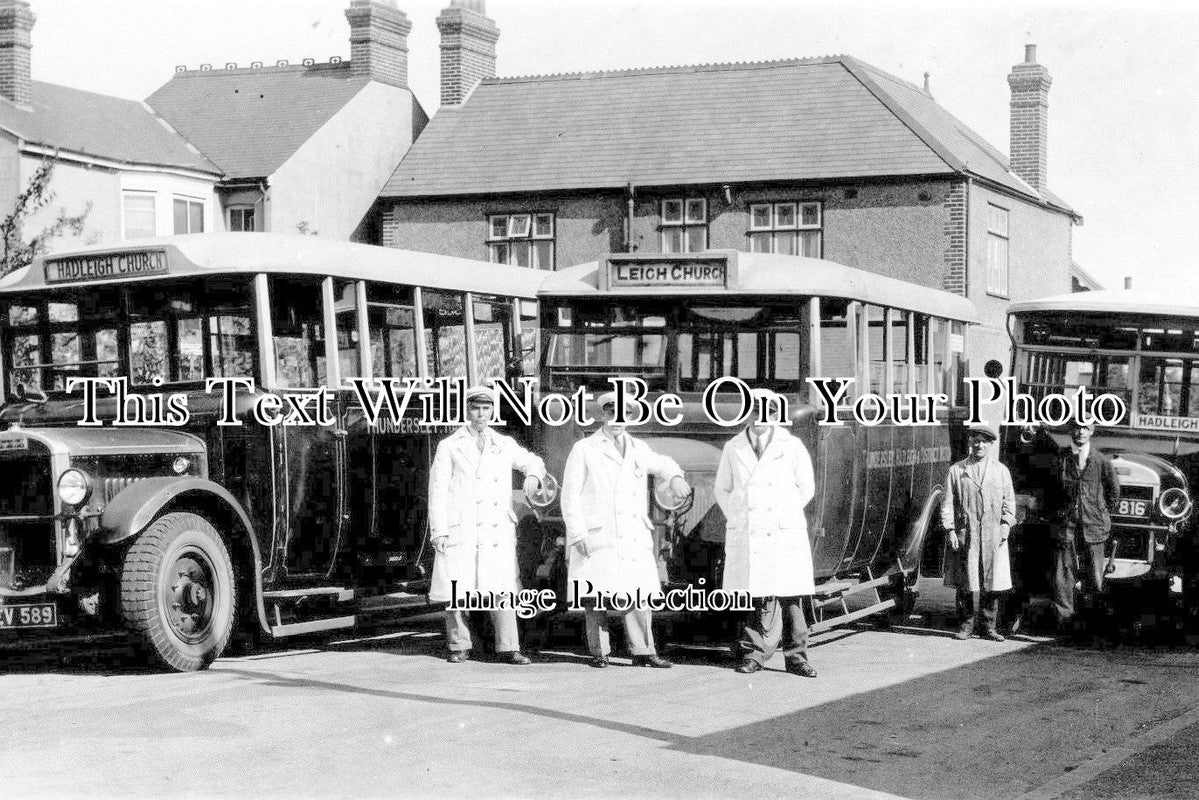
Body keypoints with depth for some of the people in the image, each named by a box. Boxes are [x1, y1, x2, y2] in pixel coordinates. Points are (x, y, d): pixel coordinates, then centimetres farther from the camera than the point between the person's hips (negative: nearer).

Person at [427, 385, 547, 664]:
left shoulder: (505, 445, 15)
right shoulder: (449, 446, 8)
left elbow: (533, 462, 33)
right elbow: (438, 491, 4)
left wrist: (533, 474, 8)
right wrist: (439, 531, -5)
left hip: (496, 529, 2)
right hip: (459, 530, -1)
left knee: (502, 589, -6)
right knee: (456, 589, -1)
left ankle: (508, 648, -4)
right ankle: (459, 647, 12)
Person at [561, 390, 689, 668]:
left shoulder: (639, 449, 17)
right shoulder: (584, 450, 5)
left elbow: (662, 464, 36)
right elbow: (570, 496, 1)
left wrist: (675, 476, 11)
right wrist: (578, 534, -9)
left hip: (634, 538, 3)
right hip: (595, 538, -3)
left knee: (638, 595, -3)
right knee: (595, 595, -2)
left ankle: (643, 651, 2)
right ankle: (599, 652, 7)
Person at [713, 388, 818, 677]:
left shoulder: (792, 447, 5)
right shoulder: (733, 449, 10)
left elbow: (806, 488, 14)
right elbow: (721, 489, 20)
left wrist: (785, 516, 9)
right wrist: (737, 518, 9)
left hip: (784, 534, -1)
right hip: (746, 536, 1)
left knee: (790, 596, -2)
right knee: (756, 596, -2)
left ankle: (796, 656, 5)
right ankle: (755, 653, 6)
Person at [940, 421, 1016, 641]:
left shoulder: (1001, 470, 13)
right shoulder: (956, 470, 8)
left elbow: (1009, 501, 12)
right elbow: (947, 502, 5)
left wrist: (1006, 524, -2)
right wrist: (949, 529, -4)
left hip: (993, 534, 1)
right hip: (964, 533, -1)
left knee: (992, 583, 0)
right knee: (964, 583, 1)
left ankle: (989, 627, 8)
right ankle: (965, 625, 10)